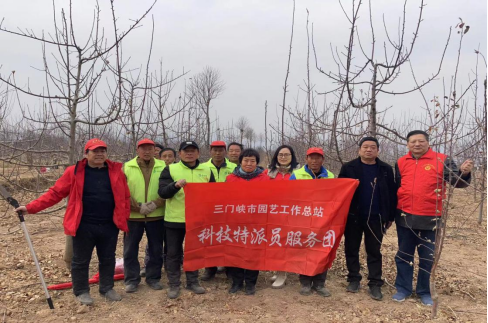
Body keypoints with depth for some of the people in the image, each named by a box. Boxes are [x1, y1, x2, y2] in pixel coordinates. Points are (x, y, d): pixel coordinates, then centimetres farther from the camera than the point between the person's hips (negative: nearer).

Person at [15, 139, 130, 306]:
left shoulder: (116, 171, -1)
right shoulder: (74, 172, -5)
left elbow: (125, 196, 4)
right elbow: (55, 193, -4)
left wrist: (123, 217, -2)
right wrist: (31, 207, -9)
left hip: (109, 226, 2)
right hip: (84, 226, -2)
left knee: (108, 259, 16)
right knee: (80, 261, 12)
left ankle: (107, 288, 34)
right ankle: (81, 291, 31)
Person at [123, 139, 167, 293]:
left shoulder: (163, 167, 2)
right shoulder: (127, 167, 1)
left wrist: (154, 205, -14)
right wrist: (138, 207, -14)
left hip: (156, 216, 1)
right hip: (133, 216, 0)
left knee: (156, 250, 11)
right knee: (130, 250, 7)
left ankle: (153, 278, 26)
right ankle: (132, 280, 22)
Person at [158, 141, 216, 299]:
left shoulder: (206, 170, 6)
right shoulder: (170, 169, -2)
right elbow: (162, 192, -10)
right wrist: (176, 185, -29)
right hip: (174, 219, -2)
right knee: (173, 253, 8)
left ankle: (193, 282, 29)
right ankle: (174, 285, 22)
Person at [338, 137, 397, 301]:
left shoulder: (386, 170, 4)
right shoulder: (349, 168, -1)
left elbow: (391, 194, 7)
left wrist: (390, 217, 5)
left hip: (375, 218, 1)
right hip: (353, 217, 0)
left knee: (374, 251, 7)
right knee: (352, 249, 9)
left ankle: (375, 284, 15)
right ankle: (354, 279, 23)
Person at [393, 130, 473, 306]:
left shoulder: (442, 160, -4)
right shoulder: (401, 162, 5)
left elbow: (457, 181, -9)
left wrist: (464, 173, -33)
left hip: (429, 218, -2)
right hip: (405, 217, 3)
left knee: (427, 257, 10)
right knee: (404, 254, 12)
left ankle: (424, 291, 27)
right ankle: (403, 288, 26)